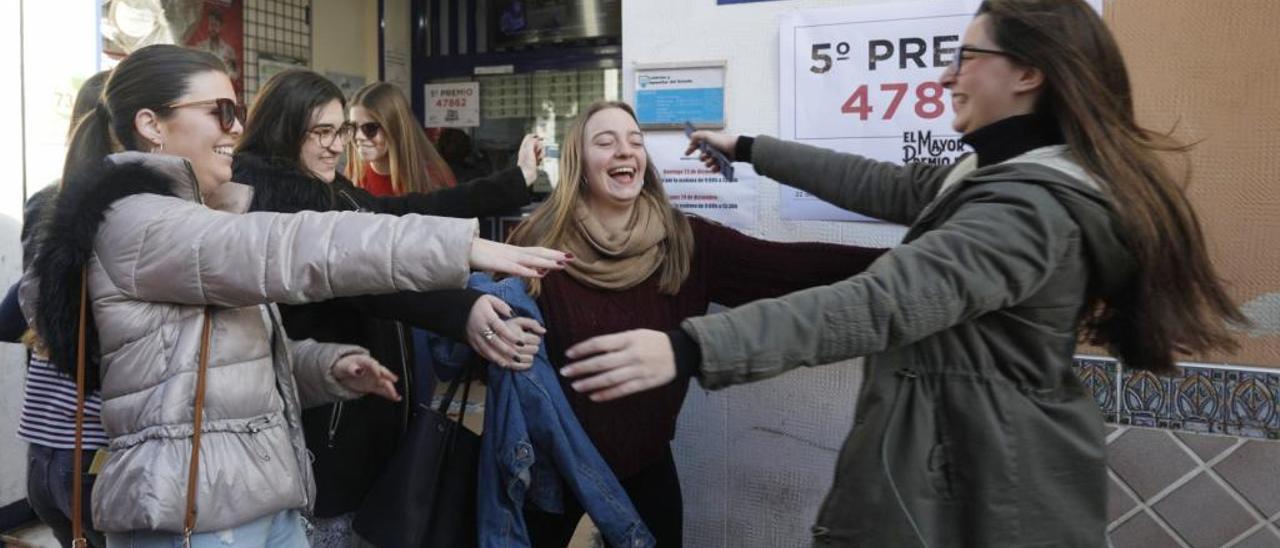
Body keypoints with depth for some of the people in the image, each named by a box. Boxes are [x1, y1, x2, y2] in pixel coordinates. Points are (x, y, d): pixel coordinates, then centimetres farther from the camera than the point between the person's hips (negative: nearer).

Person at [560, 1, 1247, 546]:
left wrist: (690, 348, -45)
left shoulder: (1032, 208, -24)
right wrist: (750, 149, 19)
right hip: (977, 460, 10)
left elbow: (883, 303, -37)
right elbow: (877, 185, 15)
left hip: (975, 485, -10)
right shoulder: (1003, 175, 9)